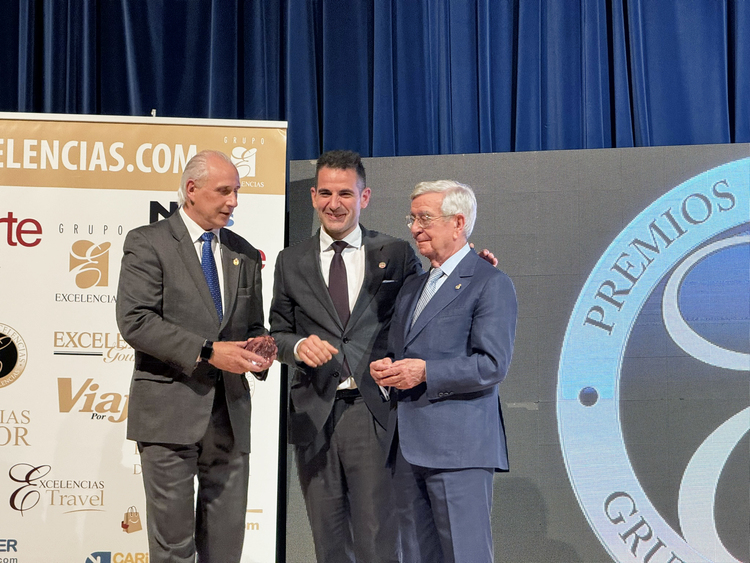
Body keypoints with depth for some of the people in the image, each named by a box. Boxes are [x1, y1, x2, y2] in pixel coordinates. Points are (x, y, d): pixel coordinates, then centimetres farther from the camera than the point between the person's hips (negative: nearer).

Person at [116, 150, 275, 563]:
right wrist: (207, 352, -19)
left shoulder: (244, 254, 15)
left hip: (229, 411, 5)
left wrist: (259, 351, -2)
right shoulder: (147, 242, -2)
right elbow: (135, 321, -13)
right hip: (170, 408, -5)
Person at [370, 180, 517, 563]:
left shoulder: (490, 284, -3)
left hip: (458, 445, -8)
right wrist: (384, 367, 6)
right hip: (407, 446, 8)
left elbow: (492, 365, -13)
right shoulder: (411, 287, 22)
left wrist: (425, 372, -16)